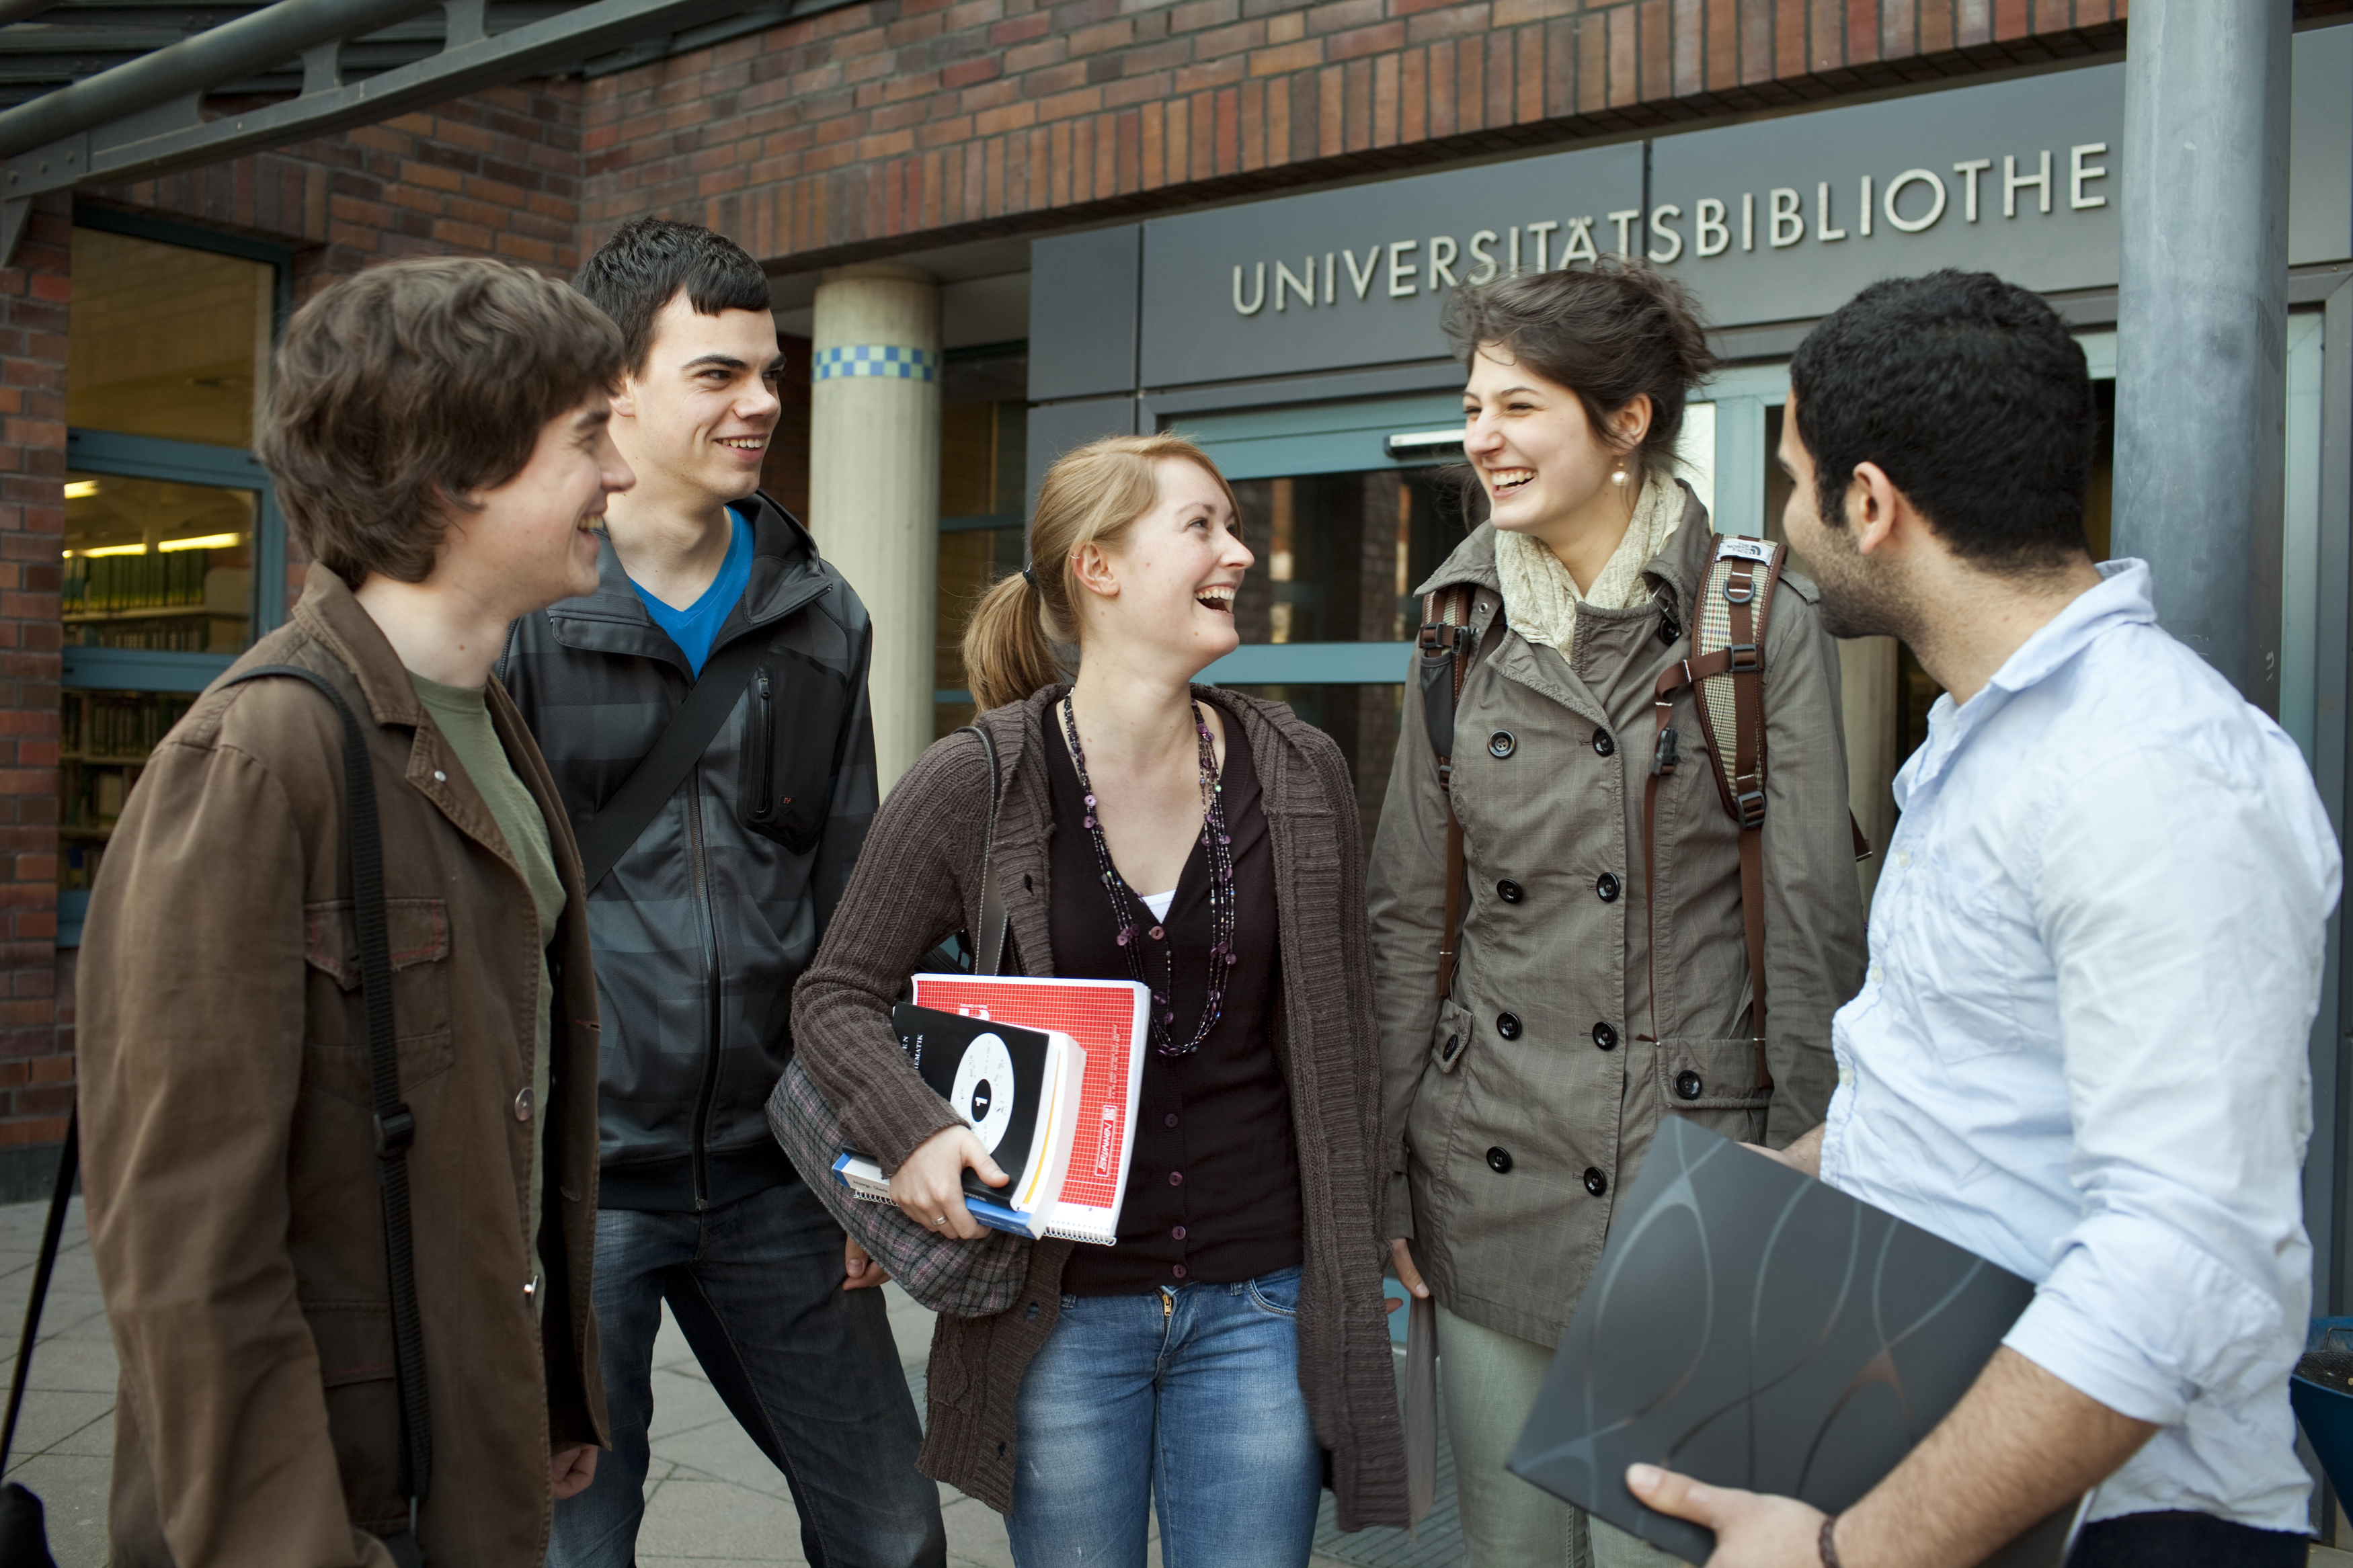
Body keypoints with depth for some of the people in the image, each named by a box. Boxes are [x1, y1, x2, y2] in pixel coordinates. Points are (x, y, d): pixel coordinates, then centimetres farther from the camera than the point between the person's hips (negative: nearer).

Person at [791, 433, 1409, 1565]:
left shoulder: (1299, 774, 0)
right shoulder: (972, 785, -8)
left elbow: (1342, 1035, 8)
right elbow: (837, 995, 0)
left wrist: (1354, 1275, 9)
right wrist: (911, 1130, -20)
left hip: (1257, 1301, 2)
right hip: (1062, 1309, -2)